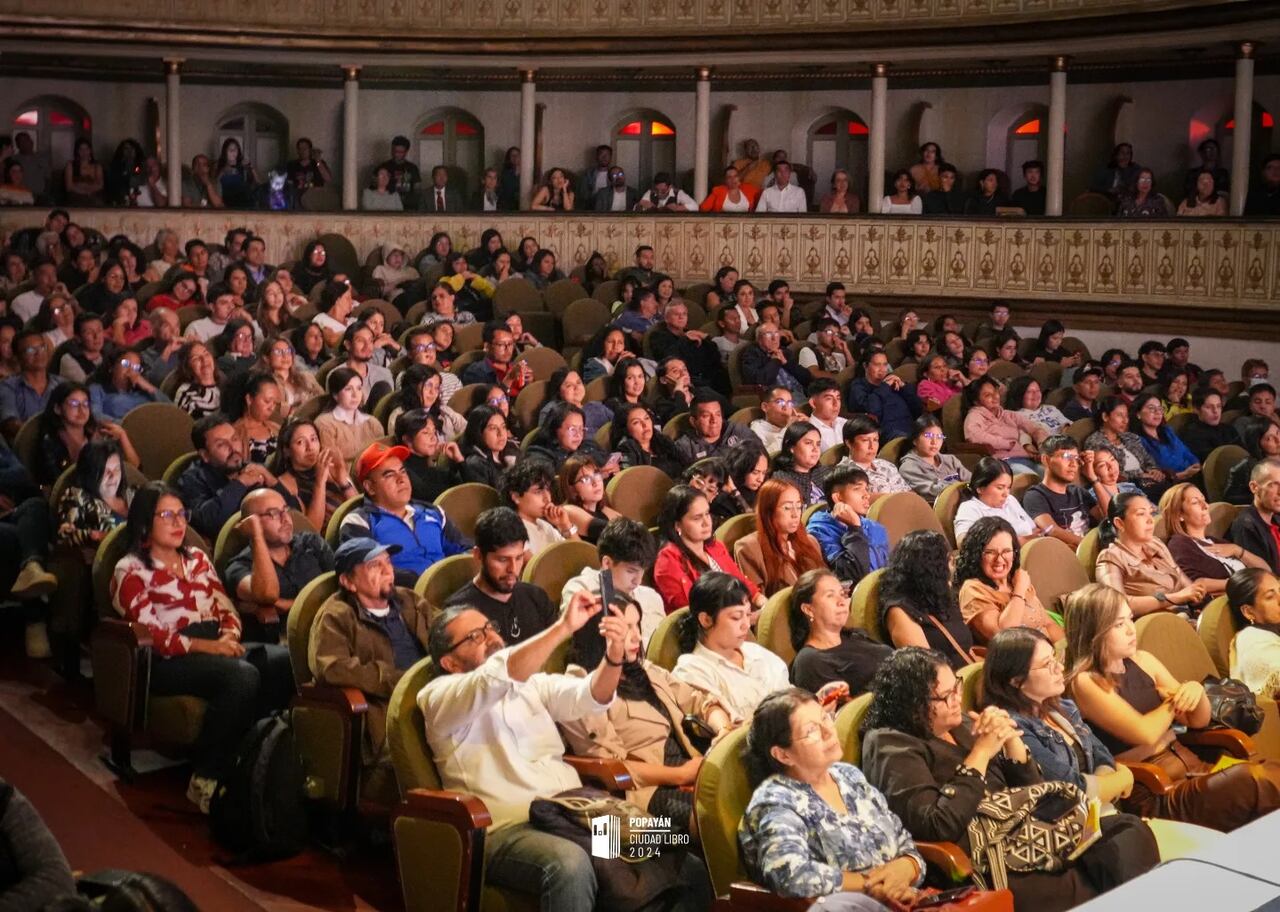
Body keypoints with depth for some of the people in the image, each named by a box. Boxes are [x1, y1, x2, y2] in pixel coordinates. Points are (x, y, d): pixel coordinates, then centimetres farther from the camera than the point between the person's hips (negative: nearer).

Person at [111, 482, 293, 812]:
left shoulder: (197, 558, 23)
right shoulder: (130, 572, 2)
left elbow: (226, 609, 16)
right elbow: (153, 637, -9)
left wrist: (229, 636, -7)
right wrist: (208, 646, -18)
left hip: (217, 647, 6)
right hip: (169, 660, -6)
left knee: (286, 661, -24)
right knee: (243, 676, -36)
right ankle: (205, 779, -25)